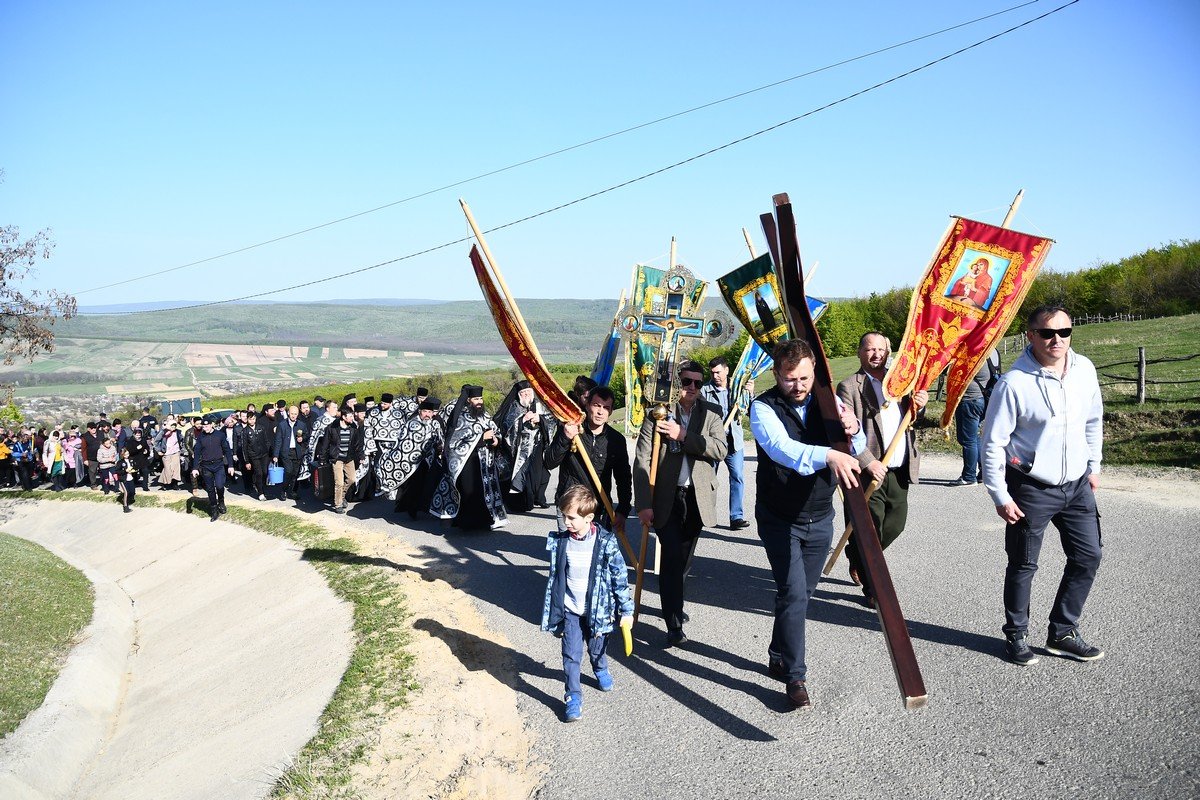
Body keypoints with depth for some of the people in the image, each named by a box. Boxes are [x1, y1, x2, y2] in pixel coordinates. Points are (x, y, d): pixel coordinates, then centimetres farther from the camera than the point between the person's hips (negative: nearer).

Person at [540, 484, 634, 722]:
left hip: (597, 609, -1)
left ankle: (601, 670, 51)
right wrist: (552, 611, 9)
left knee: (597, 648, 19)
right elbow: (555, 576, 4)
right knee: (571, 655, -2)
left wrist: (626, 610, -6)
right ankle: (573, 697, 12)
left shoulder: (606, 543, -17)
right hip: (570, 610, 1)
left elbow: (620, 577, -9)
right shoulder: (560, 541, -9)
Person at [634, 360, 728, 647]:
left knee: (684, 558, 13)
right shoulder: (657, 415, -1)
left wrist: (684, 435, -19)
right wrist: (644, 503, -13)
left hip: (697, 498, 3)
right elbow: (642, 461, -6)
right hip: (666, 498, -3)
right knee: (672, 556, -11)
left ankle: (675, 604, 36)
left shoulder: (709, 417, 8)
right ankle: (674, 624, -8)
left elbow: (721, 450, -10)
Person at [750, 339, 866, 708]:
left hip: (820, 517, 5)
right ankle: (795, 675, 4)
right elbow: (781, 447, -37)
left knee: (802, 593, 15)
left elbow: (857, 450, -9)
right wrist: (827, 455, -55)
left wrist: (852, 431, -33)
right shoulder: (764, 407, -17)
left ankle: (779, 657, 34)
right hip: (780, 519, -5)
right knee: (793, 593, -10)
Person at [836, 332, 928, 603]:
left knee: (896, 523, 15)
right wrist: (868, 462, -21)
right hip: (869, 473, -6)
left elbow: (910, 421, 20)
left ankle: (857, 556, 40)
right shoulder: (849, 387, -6)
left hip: (900, 471, 6)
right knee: (870, 530, 1)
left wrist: (918, 406, -2)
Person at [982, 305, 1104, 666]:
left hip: (1077, 484, 6)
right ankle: (1016, 636, 24)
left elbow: (1093, 421, 15)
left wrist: (1094, 467, 17)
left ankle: (1062, 633, 26)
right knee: (1023, 566, 6)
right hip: (1031, 488, -6)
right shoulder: (1014, 383, -18)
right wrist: (1000, 496, -13)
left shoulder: (1084, 369, 0)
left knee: (1088, 557, 10)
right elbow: (993, 443, -14)